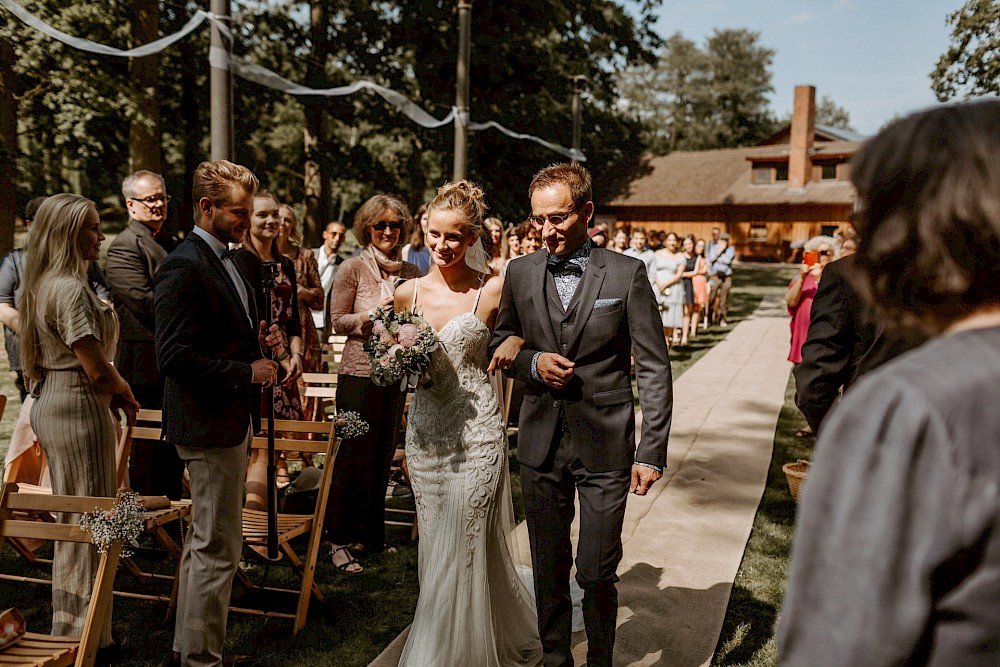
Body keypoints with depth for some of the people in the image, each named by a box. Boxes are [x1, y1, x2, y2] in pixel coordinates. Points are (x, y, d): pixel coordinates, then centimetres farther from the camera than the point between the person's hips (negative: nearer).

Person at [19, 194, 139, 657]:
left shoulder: (43, 286, 12)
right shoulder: (70, 289, -18)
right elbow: (97, 370, -21)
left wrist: (114, 393, 8)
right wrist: (127, 397, -4)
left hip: (51, 404, 10)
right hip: (79, 409, -10)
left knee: (72, 520, 18)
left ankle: (69, 626, 32)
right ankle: (84, 635, 14)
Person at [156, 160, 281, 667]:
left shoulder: (224, 262, 14)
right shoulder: (184, 267, -17)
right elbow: (175, 355, -24)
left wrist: (259, 344, 4)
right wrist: (248, 372, -19)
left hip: (231, 420, 10)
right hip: (209, 423, -10)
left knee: (204, 540, 20)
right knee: (217, 547, 0)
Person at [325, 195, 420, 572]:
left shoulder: (410, 273, 9)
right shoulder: (353, 269, -3)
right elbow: (337, 321, -4)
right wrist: (373, 317, -18)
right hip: (359, 373, -4)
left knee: (383, 456, 12)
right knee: (355, 456, 0)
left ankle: (372, 536, 26)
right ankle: (338, 540, 13)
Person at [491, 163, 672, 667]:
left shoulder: (626, 274, -6)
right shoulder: (519, 273, 4)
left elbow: (654, 368, -5)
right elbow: (499, 343, 15)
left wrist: (652, 451, -9)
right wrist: (533, 361, -8)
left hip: (605, 446, -3)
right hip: (541, 444, 3)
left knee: (597, 573, 5)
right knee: (548, 569, 16)